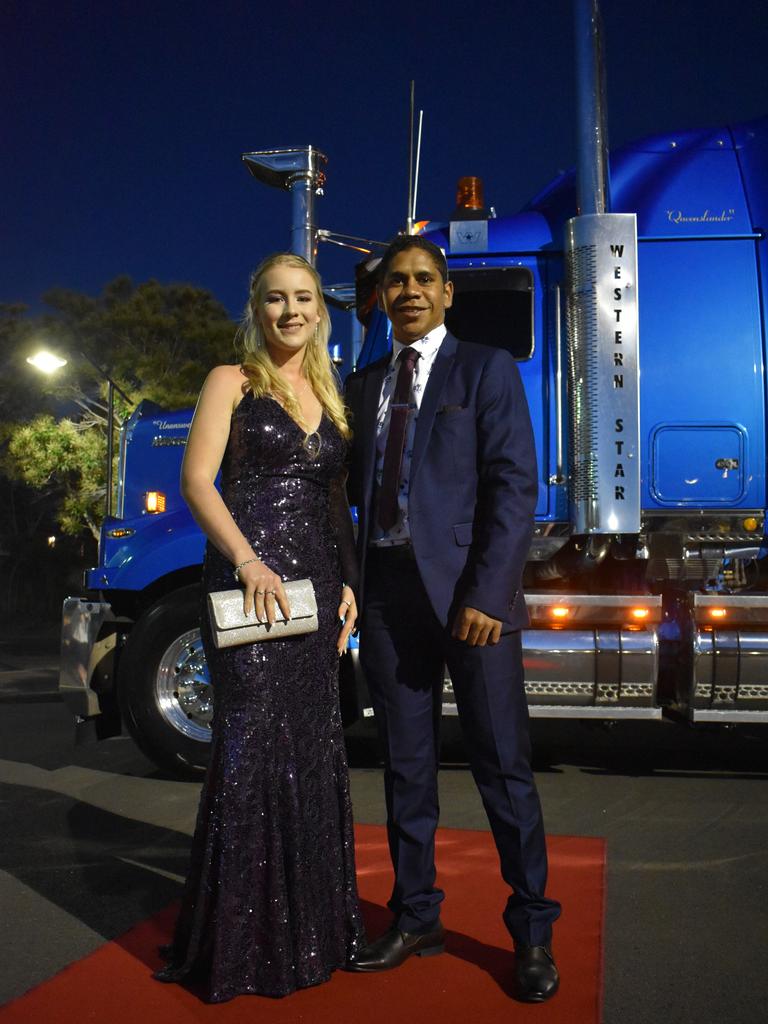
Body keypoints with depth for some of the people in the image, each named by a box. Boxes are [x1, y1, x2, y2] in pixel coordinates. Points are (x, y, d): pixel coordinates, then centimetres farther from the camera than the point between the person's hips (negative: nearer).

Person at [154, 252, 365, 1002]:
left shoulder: (329, 396, 18)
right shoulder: (232, 383, 2)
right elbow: (196, 479, -8)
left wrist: (347, 583, 6)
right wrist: (247, 559, -20)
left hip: (316, 586, 6)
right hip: (248, 581, -5)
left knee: (314, 748, 9)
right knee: (252, 748, -5)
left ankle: (310, 926, 23)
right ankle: (241, 938, 10)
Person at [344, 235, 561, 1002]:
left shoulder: (485, 369, 2)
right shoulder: (363, 386, 17)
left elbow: (514, 485, -7)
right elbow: (358, 488, 14)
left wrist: (487, 593, -16)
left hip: (468, 590, -4)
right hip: (387, 588, 5)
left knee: (501, 764, 1)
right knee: (406, 764, 11)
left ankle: (532, 933, 16)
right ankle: (415, 918, 25)